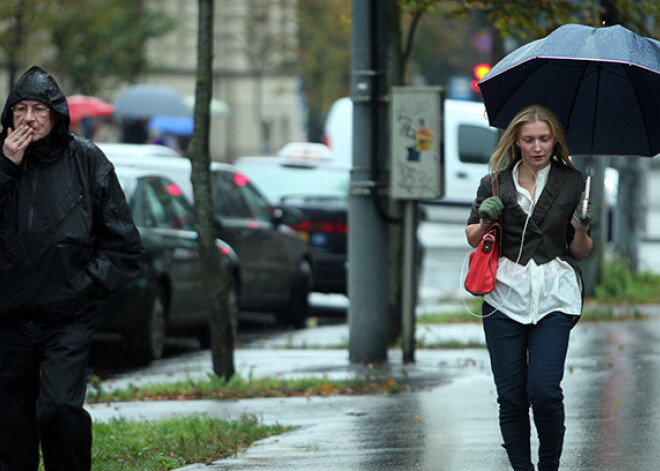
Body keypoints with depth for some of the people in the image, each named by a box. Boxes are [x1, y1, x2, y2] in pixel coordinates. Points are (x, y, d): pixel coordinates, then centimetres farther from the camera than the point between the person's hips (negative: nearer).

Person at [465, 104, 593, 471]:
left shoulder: (572, 183, 5)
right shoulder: (495, 184, 7)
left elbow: (580, 253, 9)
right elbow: (472, 238, 17)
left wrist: (581, 230, -13)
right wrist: (486, 223, -5)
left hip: (554, 297, -1)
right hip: (505, 294, 1)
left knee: (544, 389, -13)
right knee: (511, 395, -2)